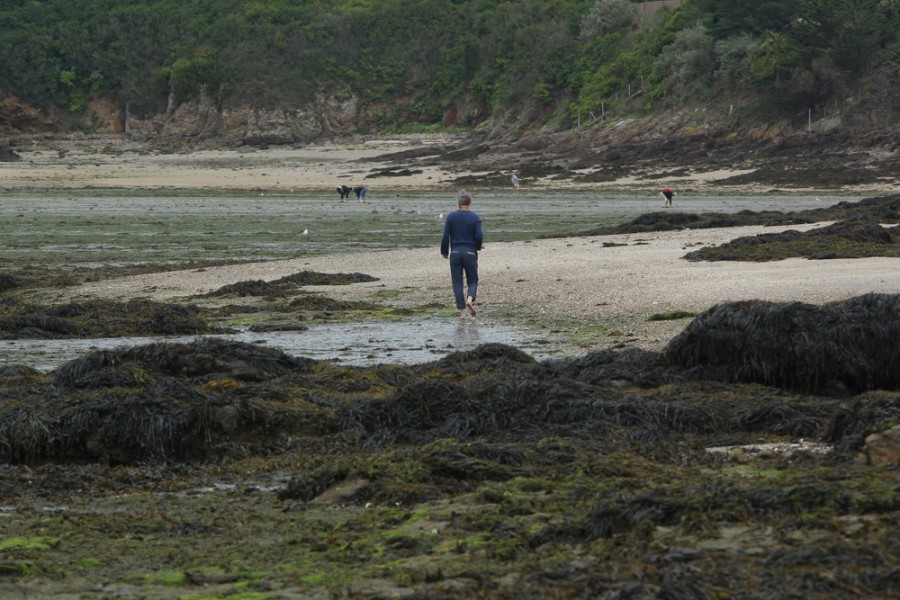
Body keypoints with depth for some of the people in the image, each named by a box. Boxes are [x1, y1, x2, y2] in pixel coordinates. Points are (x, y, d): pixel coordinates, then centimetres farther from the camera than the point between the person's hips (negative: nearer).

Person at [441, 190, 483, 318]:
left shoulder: (451, 217, 0)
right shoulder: (475, 218, -3)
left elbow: (445, 236, -2)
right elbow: (479, 236, -10)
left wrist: (444, 252, 11)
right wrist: (478, 247, 12)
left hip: (455, 253, 0)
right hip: (470, 253, 0)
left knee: (457, 282, 4)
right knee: (472, 281, 11)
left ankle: (462, 311, -3)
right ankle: (470, 299, -19)